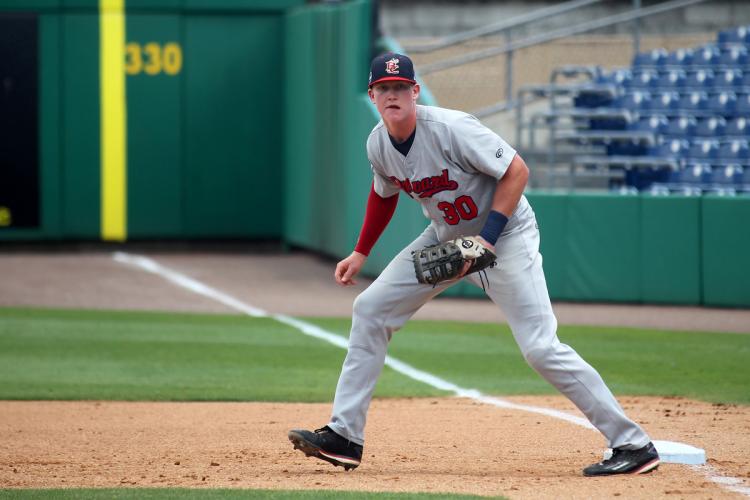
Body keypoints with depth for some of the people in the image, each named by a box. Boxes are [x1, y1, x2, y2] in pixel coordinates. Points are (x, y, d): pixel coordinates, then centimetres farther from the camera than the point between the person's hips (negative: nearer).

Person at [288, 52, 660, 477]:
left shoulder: (451, 129, -27)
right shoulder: (378, 143, -4)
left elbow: (517, 171, -24)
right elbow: (384, 194, 17)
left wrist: (487, 238, -29)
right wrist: (361, 254, 17)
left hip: (505, 234, -7)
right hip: (446, 237, 7)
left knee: (540, 347, -17)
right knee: (370, 310, 1)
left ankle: (633, 443, -13)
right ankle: (344, 436, 7)